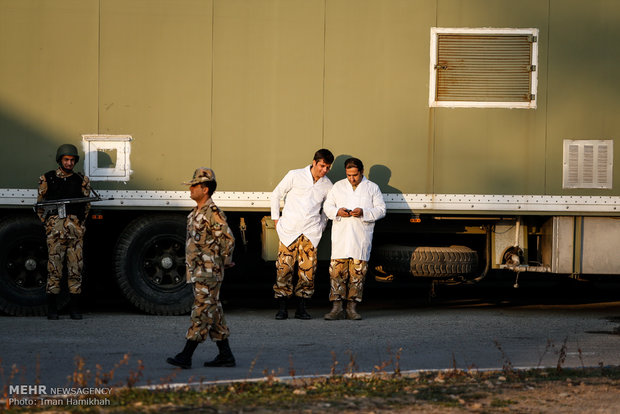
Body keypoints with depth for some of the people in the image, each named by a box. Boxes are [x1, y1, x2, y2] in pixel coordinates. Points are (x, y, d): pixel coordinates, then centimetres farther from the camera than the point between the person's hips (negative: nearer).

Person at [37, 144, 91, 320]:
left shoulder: (81, 180, 15)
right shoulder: (47, 179, 12)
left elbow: (86, 205, 17)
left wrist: (79, 223, 6)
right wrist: (47, 223, 4)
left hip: (76, 227, 1)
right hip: (55, 224, -1)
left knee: (76, 266, -1)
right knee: (54, 266, -5)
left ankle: (74, 307, 4)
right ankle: (52, 308, -1)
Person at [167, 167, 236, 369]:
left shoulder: (213, 213, -15)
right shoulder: (195, 213, 14)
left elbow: (228, 239, -17)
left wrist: (224, 262, -6)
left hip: (209, 273, -10)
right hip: (197, 272, 10)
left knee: (201, 312, -8)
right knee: (214, 313, 11)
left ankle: (185, 357, -12)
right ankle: (226, 356, 16)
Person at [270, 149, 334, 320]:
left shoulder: (327, 185, 8)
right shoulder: (295, 176, -1)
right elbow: (276, 195, 8)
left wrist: (321, 227, 17)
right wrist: (276, 219, 5)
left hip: (310, 232, 2)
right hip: (289, 230, -2)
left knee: (308, 270, -4)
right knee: (284, 268, -6)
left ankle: (301, 308, 4)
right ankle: (282, 308, 1)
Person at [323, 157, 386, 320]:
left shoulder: (372, 188, 9)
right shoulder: (338, 186, 15)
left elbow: (381, 209, 4)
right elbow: (327, 206, 14)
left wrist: (363, 213, -13)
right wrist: (337, 212, -8)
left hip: (361, 238, -1)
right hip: (340, 236, 1)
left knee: (358, 272, -2)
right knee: (337, 270, -6)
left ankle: (352, 307, 4)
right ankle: (337, 307, -4)